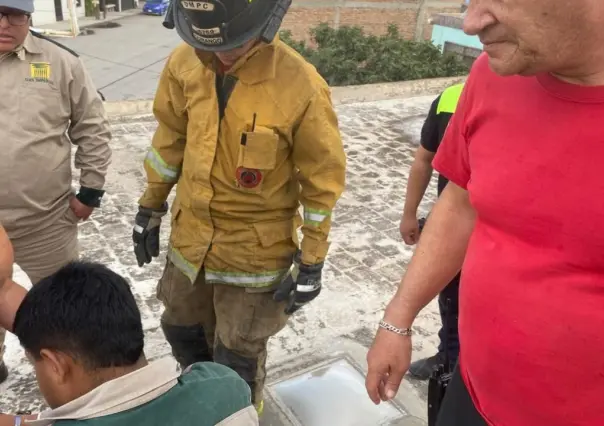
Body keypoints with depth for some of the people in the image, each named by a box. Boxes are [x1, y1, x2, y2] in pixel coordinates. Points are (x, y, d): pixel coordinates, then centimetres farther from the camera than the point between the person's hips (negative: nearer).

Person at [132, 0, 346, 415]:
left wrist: (311, 263, -10)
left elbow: (323, 181, -14)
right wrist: (150, 209, 12)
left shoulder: (302, 88, -23)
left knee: (237, 358, 12)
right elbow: (170, 141, 6)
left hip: (255, 251, -5)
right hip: (191, 237, 5)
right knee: (182, 327, 25)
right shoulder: (184, 63, -9)